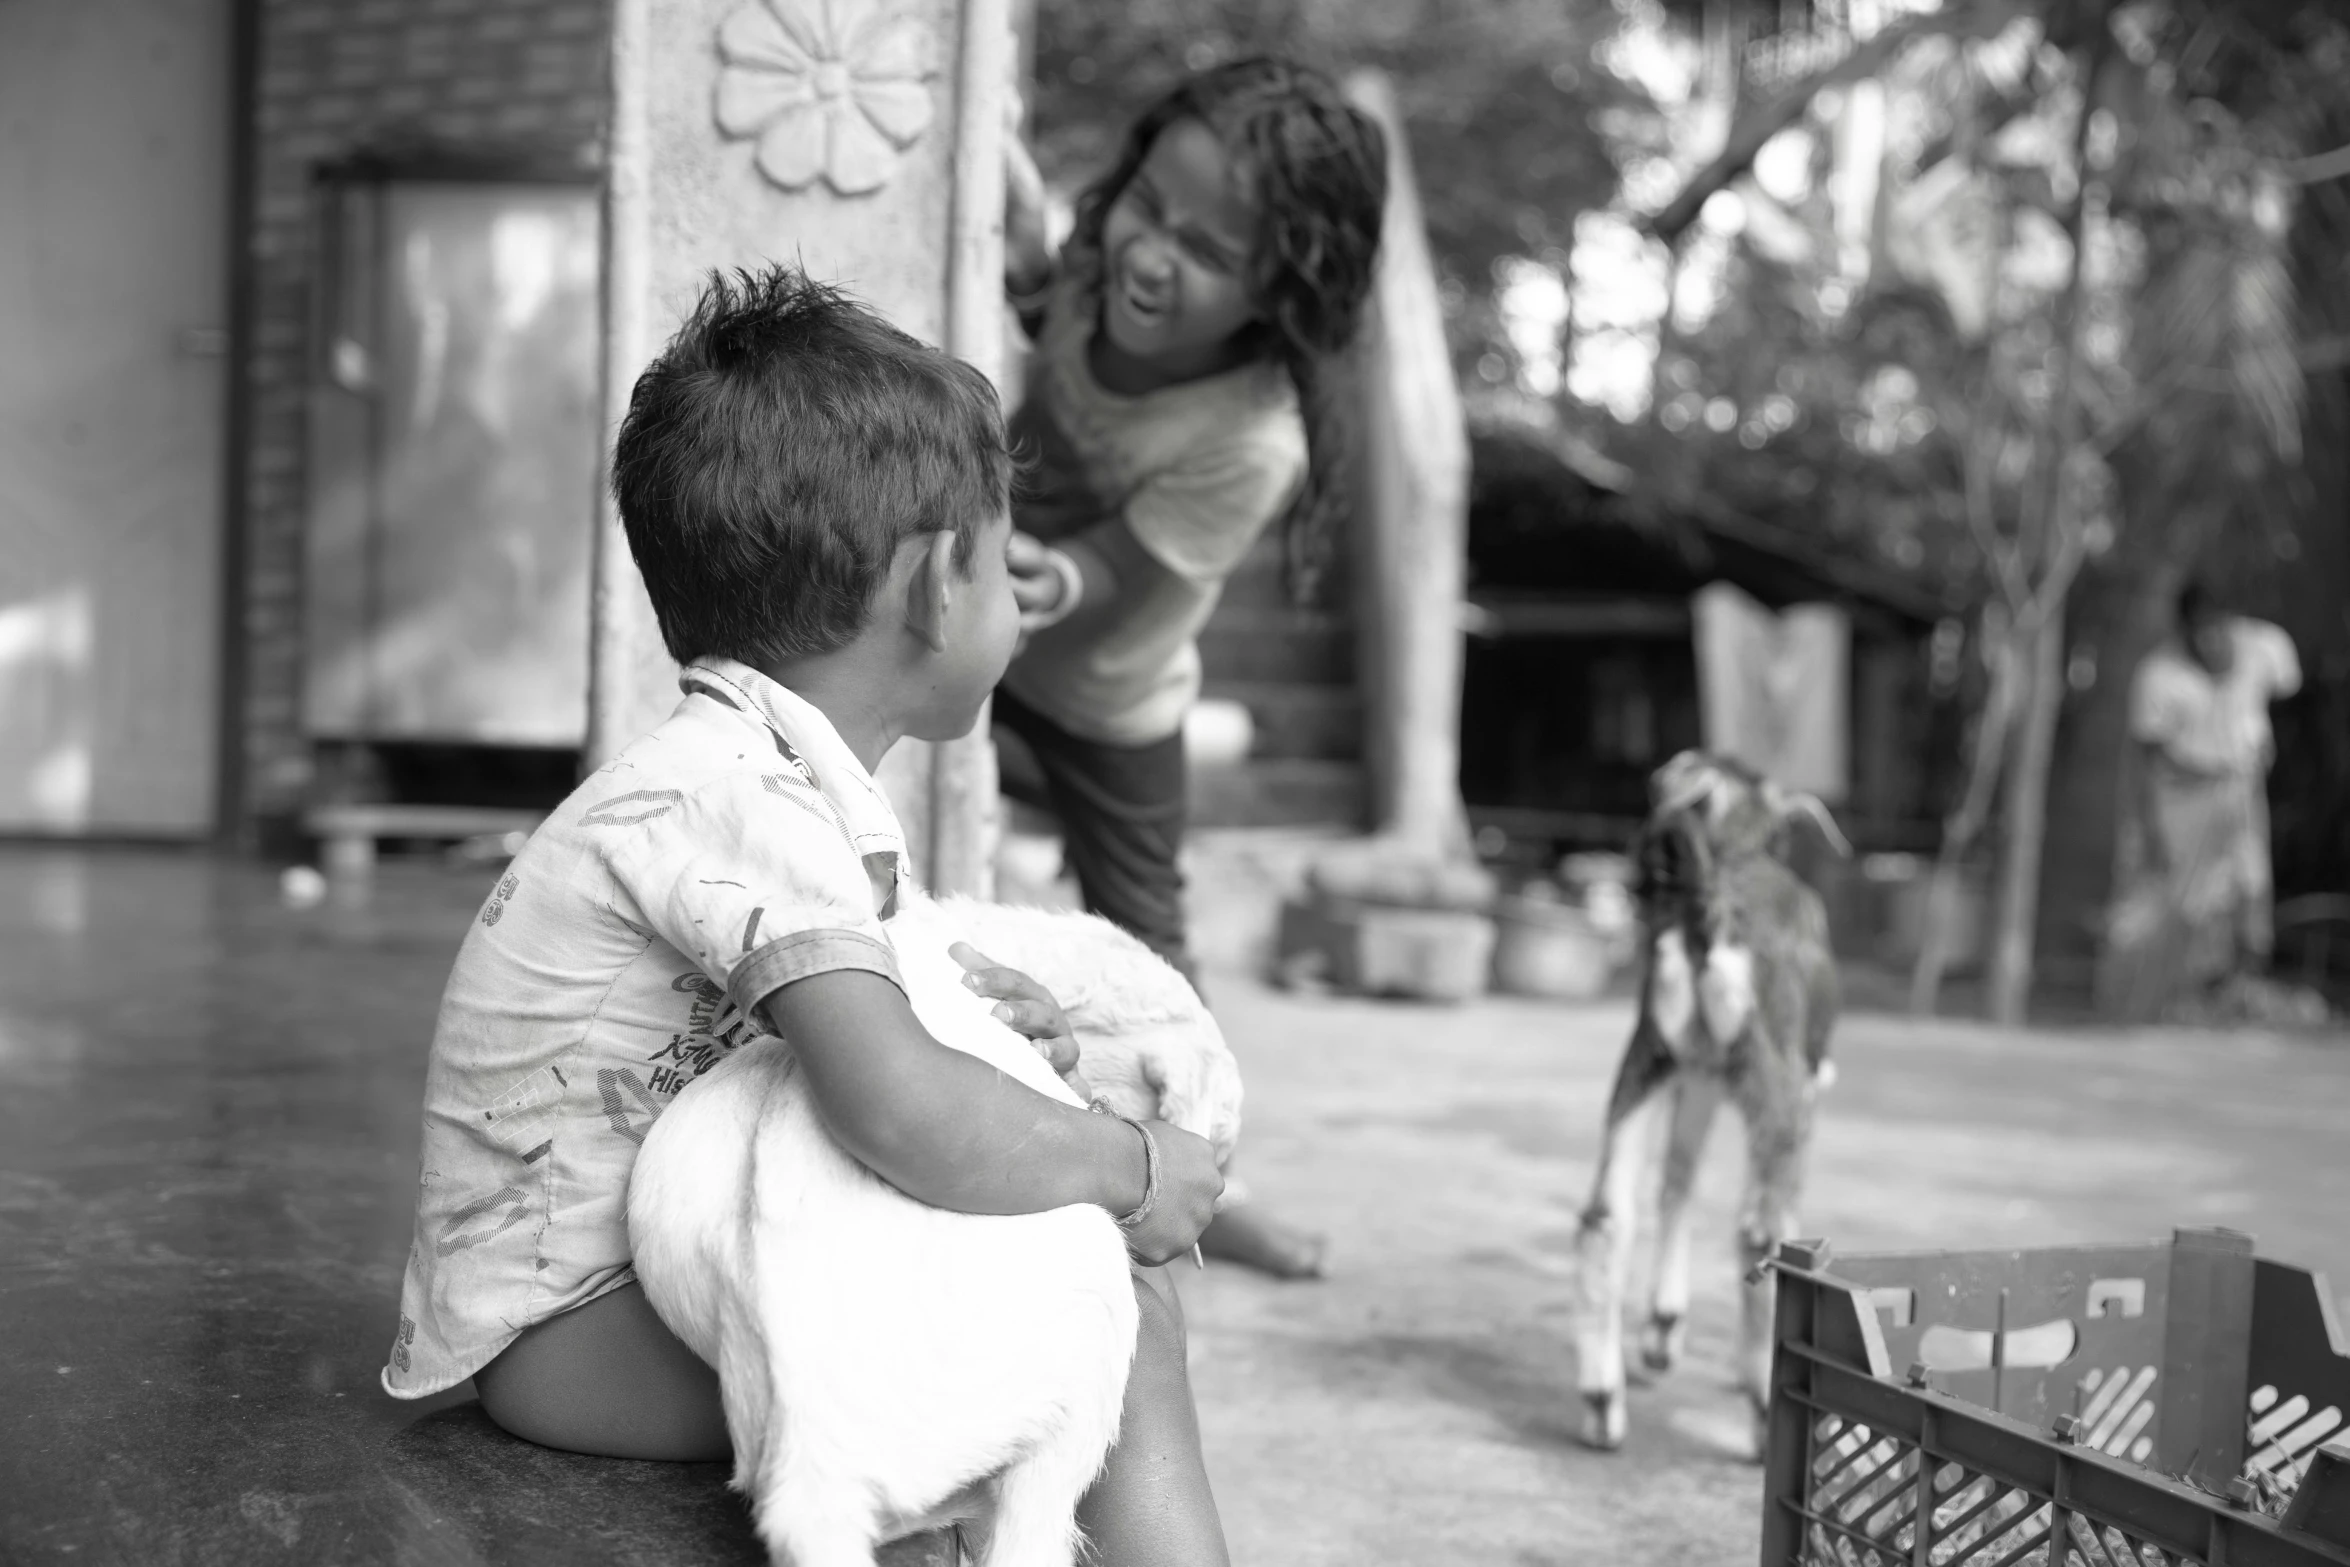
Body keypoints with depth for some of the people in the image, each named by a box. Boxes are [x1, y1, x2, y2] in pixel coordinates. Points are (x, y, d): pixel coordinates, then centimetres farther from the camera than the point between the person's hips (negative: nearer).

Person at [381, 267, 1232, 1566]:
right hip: (568, 1329, -9)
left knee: (1121, 1291, 4)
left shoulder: (764, 776, 5)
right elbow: (905, 1118, -38)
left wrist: (970, 1002, -3)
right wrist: (1136, 1170, -21)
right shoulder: (741, 802, -25)